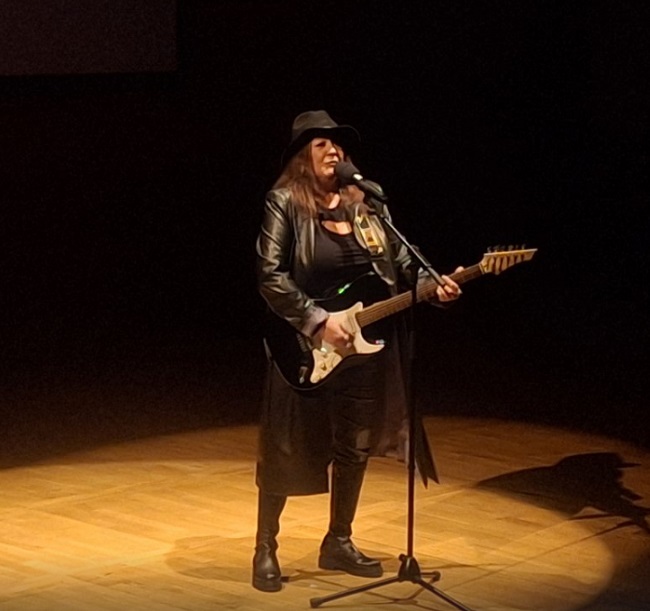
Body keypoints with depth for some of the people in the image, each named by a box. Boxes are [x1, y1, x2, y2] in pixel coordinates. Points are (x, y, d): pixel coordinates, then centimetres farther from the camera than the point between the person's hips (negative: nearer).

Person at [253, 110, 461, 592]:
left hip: (365, 346, 6)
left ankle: (339, 543, 27)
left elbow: (398, 260, 11)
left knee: (354, 446, 13)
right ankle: (266, 549, 13)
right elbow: (271, 278, -16)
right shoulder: (285, 203, -10)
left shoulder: (363, 201, 7)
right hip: (306, 350, -5)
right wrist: (318, 321, -22)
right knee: (287, 450, 0)